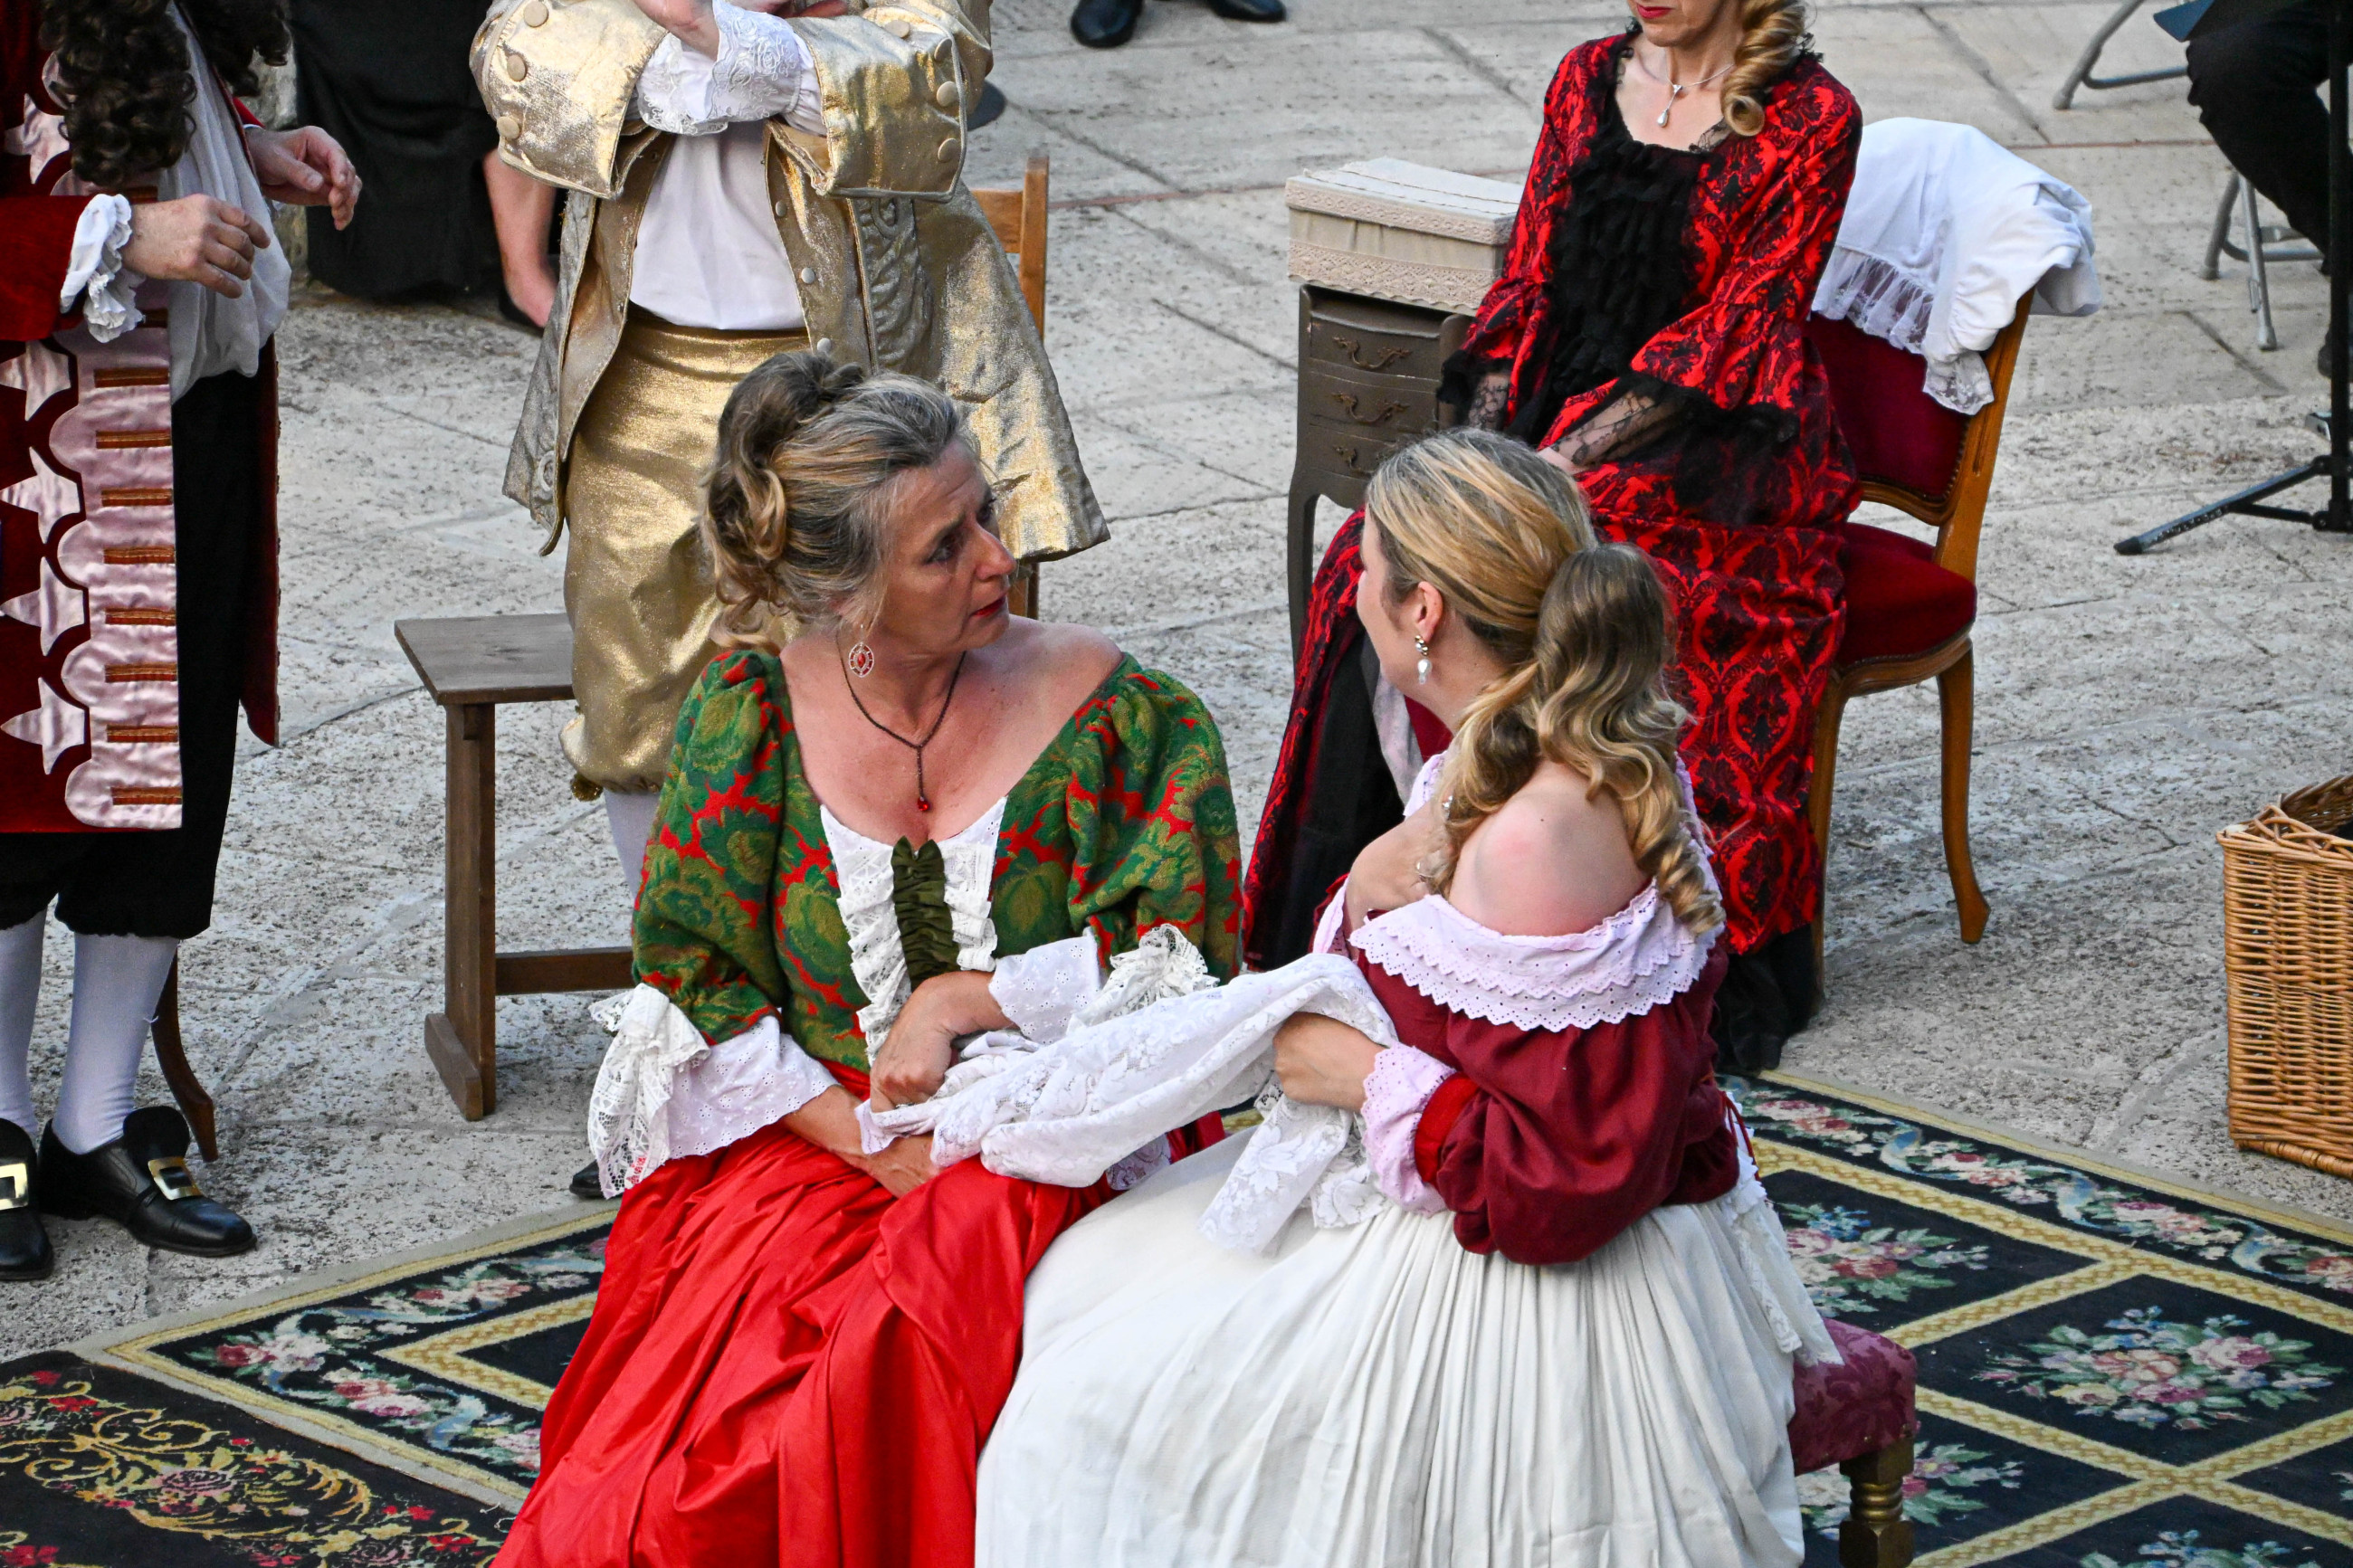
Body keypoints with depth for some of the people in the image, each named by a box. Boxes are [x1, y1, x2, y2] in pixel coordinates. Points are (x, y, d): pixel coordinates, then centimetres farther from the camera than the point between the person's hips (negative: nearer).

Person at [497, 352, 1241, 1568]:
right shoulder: (749, 707, 0)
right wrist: (868, 1140, -10)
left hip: (1037, 1161, -1)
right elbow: (688, 969, 1)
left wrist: (965, 999, -13)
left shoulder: (1117, 710, -3)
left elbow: (1181, 954, -2)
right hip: (801, 1140, 1)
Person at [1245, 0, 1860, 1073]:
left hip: (1712, 457, -5)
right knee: (1376, 573, -20)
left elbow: (1736, 333, -12)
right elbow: (1529, 286, 12)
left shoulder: (1809, 121, -6)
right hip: (1554, 426, 6)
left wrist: (1565, 464, -20)